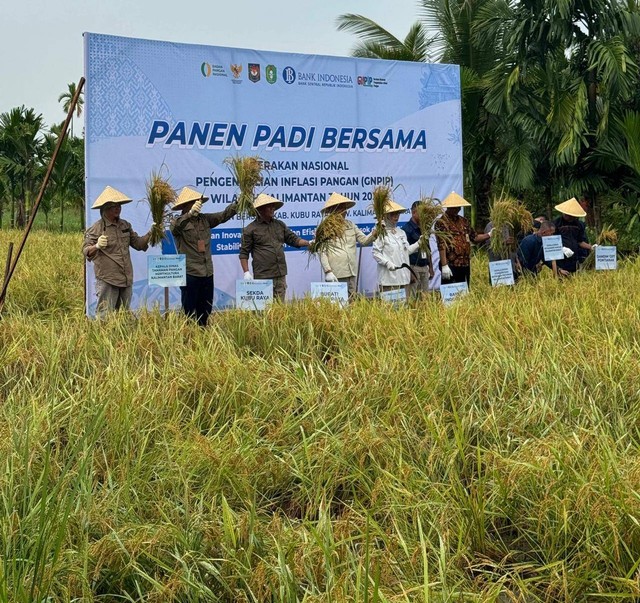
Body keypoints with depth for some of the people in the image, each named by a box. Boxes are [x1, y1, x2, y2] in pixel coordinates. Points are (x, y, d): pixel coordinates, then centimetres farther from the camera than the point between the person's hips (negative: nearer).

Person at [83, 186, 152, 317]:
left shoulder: (125, 225, 13)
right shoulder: (96, 228, -6)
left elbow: (138, 243, 19)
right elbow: (86, 251, -11)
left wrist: (150, 234, 3)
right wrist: (97, 246, -32)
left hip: (126, 279, 6)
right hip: (107, 280, -6)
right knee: (105, 315, -9)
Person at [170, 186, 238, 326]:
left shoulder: (205, 219, 12)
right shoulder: (178, 222, -4)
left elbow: (224, 215, 4)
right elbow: (176, 226, -26)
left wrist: (238, 204, -12)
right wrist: (190, 214, -42)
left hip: (207, 273, 6)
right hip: (190, 273, -6)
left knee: (205, 312, 11)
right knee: (189, 312, -3)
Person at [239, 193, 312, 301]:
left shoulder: (280, 225, 15)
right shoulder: (251, 229, 0)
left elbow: (293, 239, 17)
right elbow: (244, 253, 0)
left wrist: (309, 243, 0)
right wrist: (246, 272, -9)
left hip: (280, 275, 5)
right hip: (262, 277, -5)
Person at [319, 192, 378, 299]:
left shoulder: (350, 225, 15)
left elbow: (364, 240, 11)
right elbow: (322, 253, -7)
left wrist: (375, 233, -8)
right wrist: (328, 272, -16)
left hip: (352, 273, 6)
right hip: (336, 275, -6)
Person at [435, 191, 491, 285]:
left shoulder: (463, 221, 14)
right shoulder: (441, 222, -7)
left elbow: (474, 237, 20)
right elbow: (441, 246, -14)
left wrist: (489, 235, 4)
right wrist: (444, 266, -21)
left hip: (465, 265, 7)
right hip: (451, 266, -7)